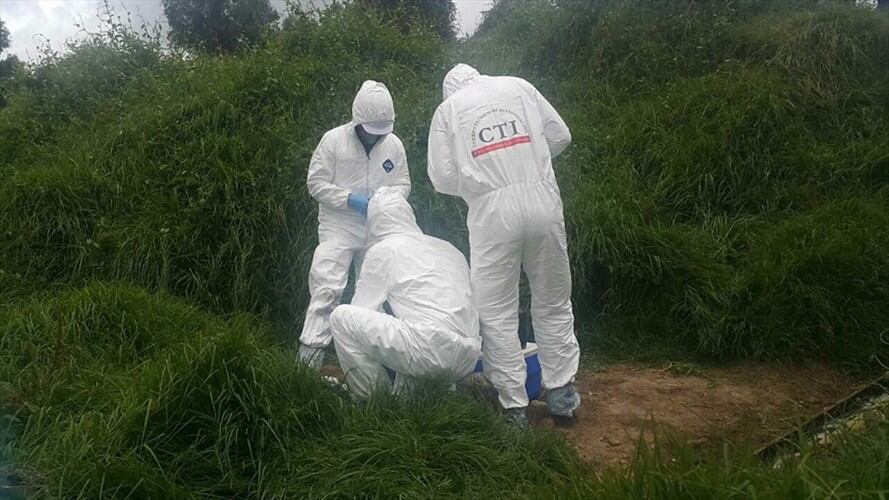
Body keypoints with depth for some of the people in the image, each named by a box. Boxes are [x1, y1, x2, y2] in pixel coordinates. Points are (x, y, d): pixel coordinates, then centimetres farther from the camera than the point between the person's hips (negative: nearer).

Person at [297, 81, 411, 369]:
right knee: (327, 288, -17)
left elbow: (403, 183, 9)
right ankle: (311, 351, -12)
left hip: (377, 230, 5)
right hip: (339, 227, -4)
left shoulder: (393, 145, 1)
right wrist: (351, 199, -20)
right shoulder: (333, 140, -10)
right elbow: (316, 183, -9)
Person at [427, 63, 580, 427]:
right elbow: (560, 136, 12)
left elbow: (442, 178, 3)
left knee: (498, 312, 8)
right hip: (542, 199, 2)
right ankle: (561, 394, 21)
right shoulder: (518, 86, 14)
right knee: (552, 302, 14)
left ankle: (514, 406, 10)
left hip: (492, 210, -2)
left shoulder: (448, 108, 10)